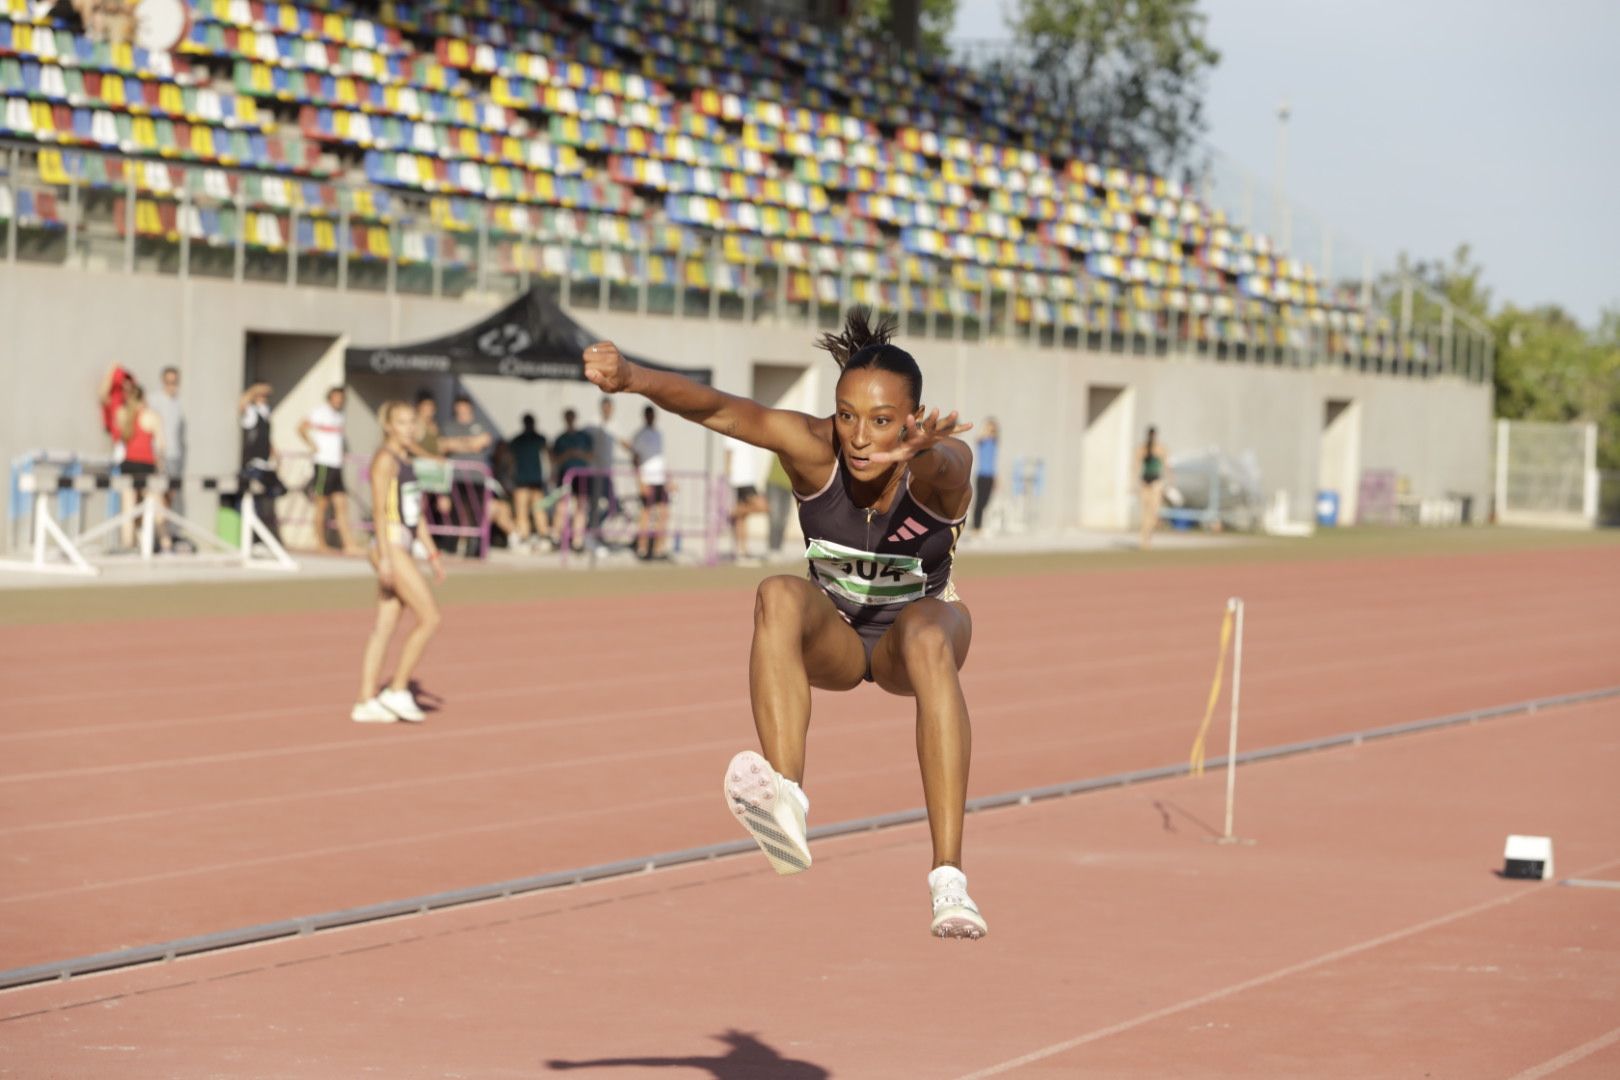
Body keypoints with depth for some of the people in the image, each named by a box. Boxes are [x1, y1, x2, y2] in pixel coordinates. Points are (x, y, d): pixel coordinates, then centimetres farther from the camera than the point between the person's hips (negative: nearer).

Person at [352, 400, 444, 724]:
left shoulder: (405, 460, 19)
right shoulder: (385, 458, -9)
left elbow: (417, 514, 23)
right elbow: (380, 509, -16)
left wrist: (432, 554, 21)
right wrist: (385, 557, -21)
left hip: (403, 547, 9)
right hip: (391, 544, -9)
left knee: (384, 627, 7)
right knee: (430, 617, -10)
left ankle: (366, 702, 7)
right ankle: (397, 690, -5)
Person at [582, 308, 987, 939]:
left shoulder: (943, 468, -27)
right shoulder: (814, 450, -25)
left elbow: (943, 463, -52)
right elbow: (723, 412, -42)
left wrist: (917, 453, -77)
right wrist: (634, 379, -61)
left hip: (911, 632, -1)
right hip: (833, 636, 1)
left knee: (930, 637, -38)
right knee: (780, 596, -33)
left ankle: (948, 881, -44)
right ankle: (785, 800, -53)